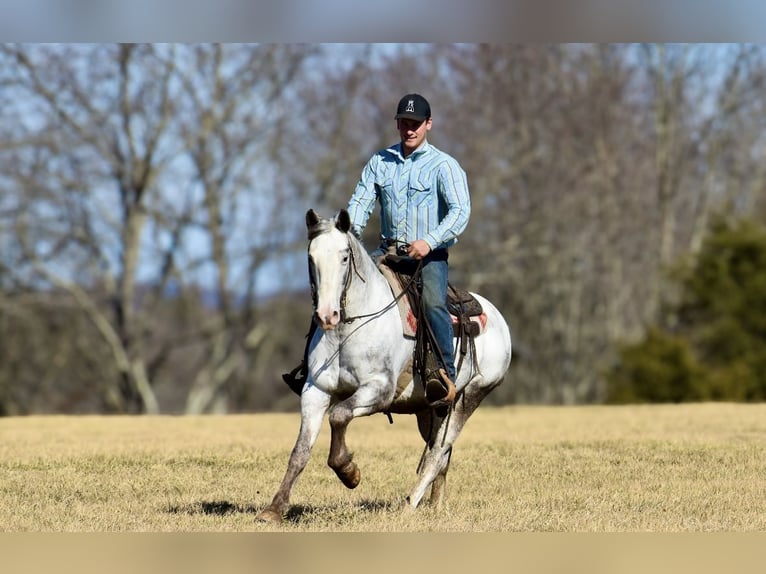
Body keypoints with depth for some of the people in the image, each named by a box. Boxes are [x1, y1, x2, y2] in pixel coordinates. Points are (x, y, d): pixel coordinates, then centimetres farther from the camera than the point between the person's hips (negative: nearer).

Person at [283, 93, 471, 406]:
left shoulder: (443, 165, -5)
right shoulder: (380, 162, 10)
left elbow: (460, 211, -15)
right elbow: (361, 200, 3)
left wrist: (430, 241, -30)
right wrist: (351, 231, -19)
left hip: (429, 255, -5)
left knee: (433, 301, -32)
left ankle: (446, 375, -33)